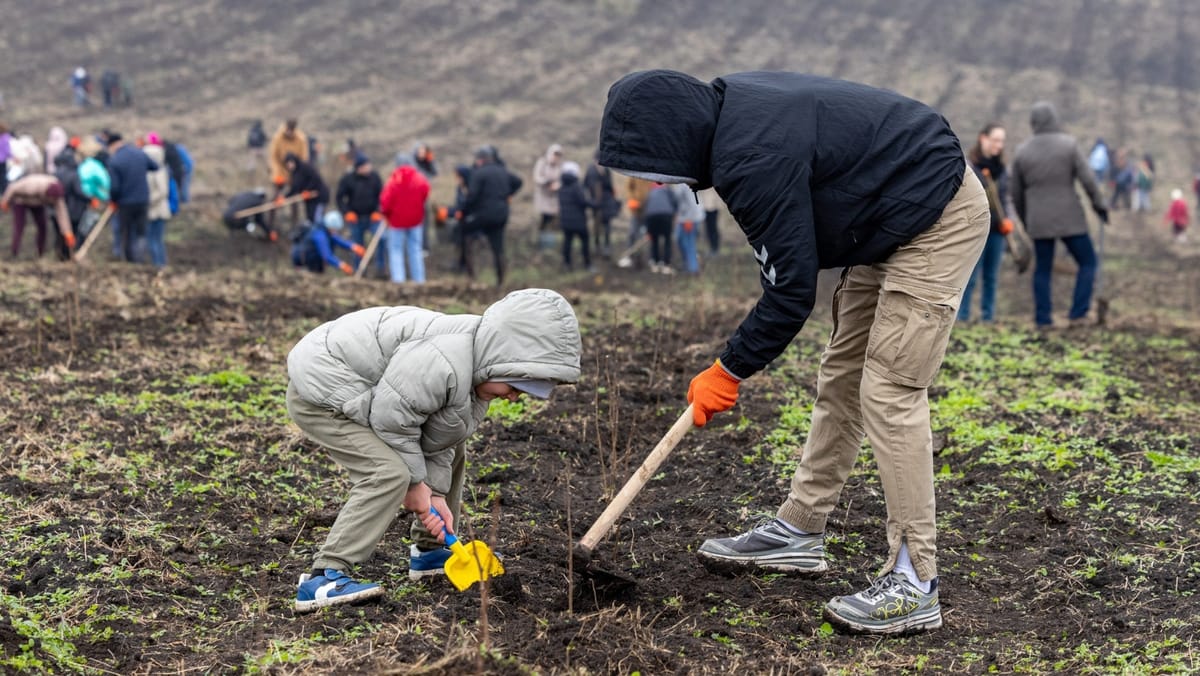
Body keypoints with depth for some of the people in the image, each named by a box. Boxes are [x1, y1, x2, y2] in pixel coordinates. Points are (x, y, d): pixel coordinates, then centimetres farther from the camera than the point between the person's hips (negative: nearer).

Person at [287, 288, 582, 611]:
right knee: (390, 474, -26)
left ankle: (428, 551, 25)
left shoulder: (476, 374, -1)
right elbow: (390, 421, -28)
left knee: (451, 448, 14)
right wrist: (416, 483, -15)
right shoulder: (443, 363, -35)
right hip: (320, 393, -10)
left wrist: (436, 494, -5)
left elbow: (437, 438, 5)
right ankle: (322, 577, -24)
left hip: (370, 392, 11)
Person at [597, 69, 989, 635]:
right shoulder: (726, 106, -1)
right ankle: (800, 530, 25)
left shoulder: (754, 158, -30)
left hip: (939, 219, -10)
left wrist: (729, 370, -12)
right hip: (892, 220, 10)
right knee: (840, 376, 14)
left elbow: (791, 290, -24)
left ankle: (913, 585, -8)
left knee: (889, 392, -13)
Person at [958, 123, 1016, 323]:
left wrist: (1006, 219, 5)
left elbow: (1004, 196, 17)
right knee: (971, 276, -6)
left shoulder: (1001, 168, 12)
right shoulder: (968, 165, -7)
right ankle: (962, 318, 1)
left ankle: (988, 318, 15)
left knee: (991, 276, 9)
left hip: (996, 228, 6)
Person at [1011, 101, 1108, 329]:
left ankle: (1042, 319, 9)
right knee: (1087, 262, 11)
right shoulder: (1068, 144, -9)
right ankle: (1078, 313, 2)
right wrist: (1099, 204, 3)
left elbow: (1016, 193, 7)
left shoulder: (1022, 151, 0)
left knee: (1042, 269, 13)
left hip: (1039, 222, 3)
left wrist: (1025, 220, 21)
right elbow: (1087, 178, -12)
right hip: (1069, 219, -3)